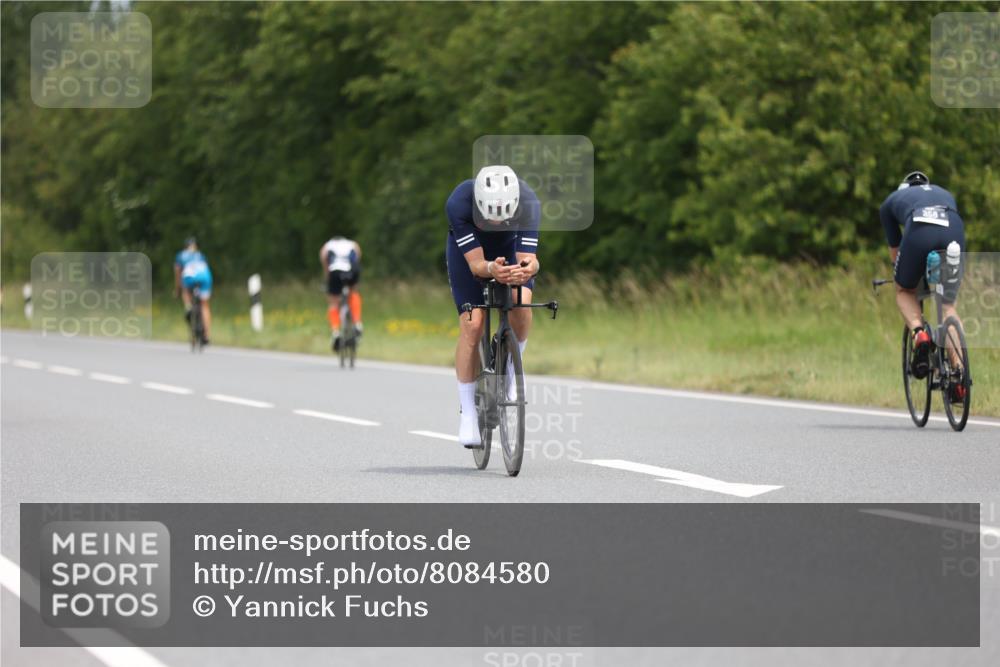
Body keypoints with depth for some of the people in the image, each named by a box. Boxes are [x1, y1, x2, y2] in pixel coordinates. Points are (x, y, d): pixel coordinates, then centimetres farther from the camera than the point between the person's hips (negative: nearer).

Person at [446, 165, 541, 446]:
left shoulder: (529, 204, -36)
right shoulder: (458, 204, -39)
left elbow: (527, 258, -39)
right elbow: (475, 263, -38)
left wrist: (528, 267, -62)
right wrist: (491, 269, -60)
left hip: (511, 247, 1)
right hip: (468, 248, -1)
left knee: (521, 303, -28)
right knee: (472, 325, -15)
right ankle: (468, 414, -4)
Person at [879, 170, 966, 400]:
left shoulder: (891, 201, 34)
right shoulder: (945, 194, 42)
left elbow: (895, 247, 39)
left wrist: (899, 276, 56)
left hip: (919, 231, -2)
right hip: (954, 232, 2)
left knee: (905, 291, 24)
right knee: (948, 305, 13)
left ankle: (919, 333, -5)